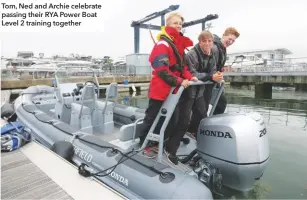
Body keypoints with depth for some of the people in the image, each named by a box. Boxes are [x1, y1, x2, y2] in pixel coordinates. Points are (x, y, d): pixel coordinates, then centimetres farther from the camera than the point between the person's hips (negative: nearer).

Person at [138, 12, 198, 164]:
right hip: (160, 89, -9)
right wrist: (179, 81, -27)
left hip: (174, 89, 9)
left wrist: (189, 77, 0)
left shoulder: (179, 44, 15)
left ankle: (170, 149, 27)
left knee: (174, 119, 12)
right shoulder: (163, 44, -14)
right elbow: (161, 70, -23)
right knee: (152, 118, 6)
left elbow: (181, 65, 17)